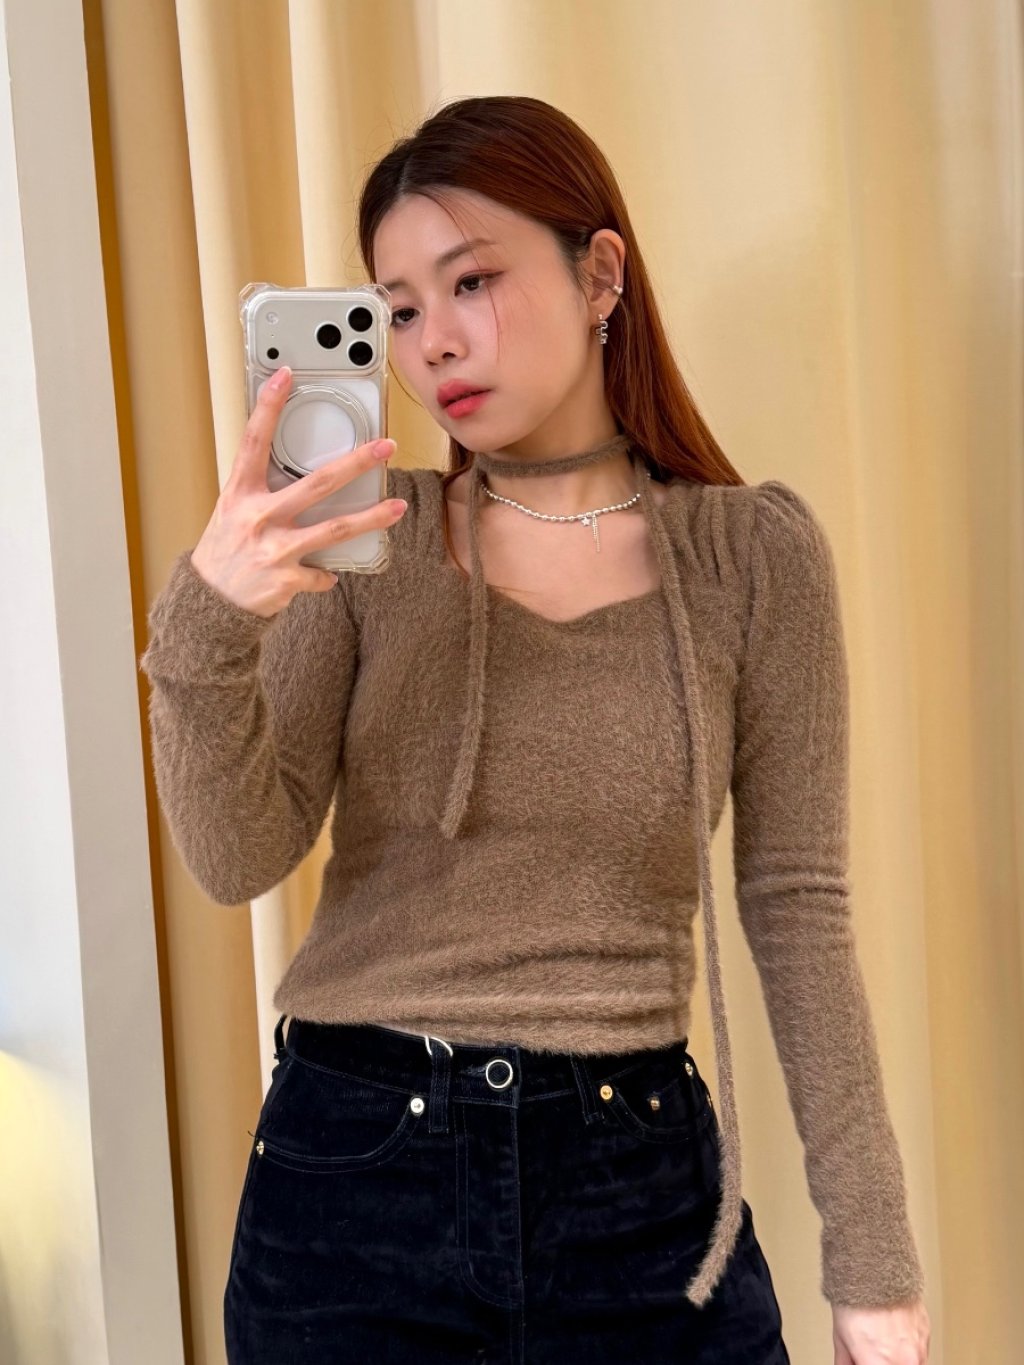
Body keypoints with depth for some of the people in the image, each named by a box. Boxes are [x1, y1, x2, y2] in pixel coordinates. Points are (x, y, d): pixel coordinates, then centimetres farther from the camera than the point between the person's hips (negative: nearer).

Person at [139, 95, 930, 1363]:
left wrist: (873, 1254, -2)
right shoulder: (360, 541, -1)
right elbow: (239, 857, -8)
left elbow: (797, 907, -2)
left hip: (638, 1187, 0)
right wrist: (207, 622, -27)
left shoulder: (754, 553, -3)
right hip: (355, 1168, 1)